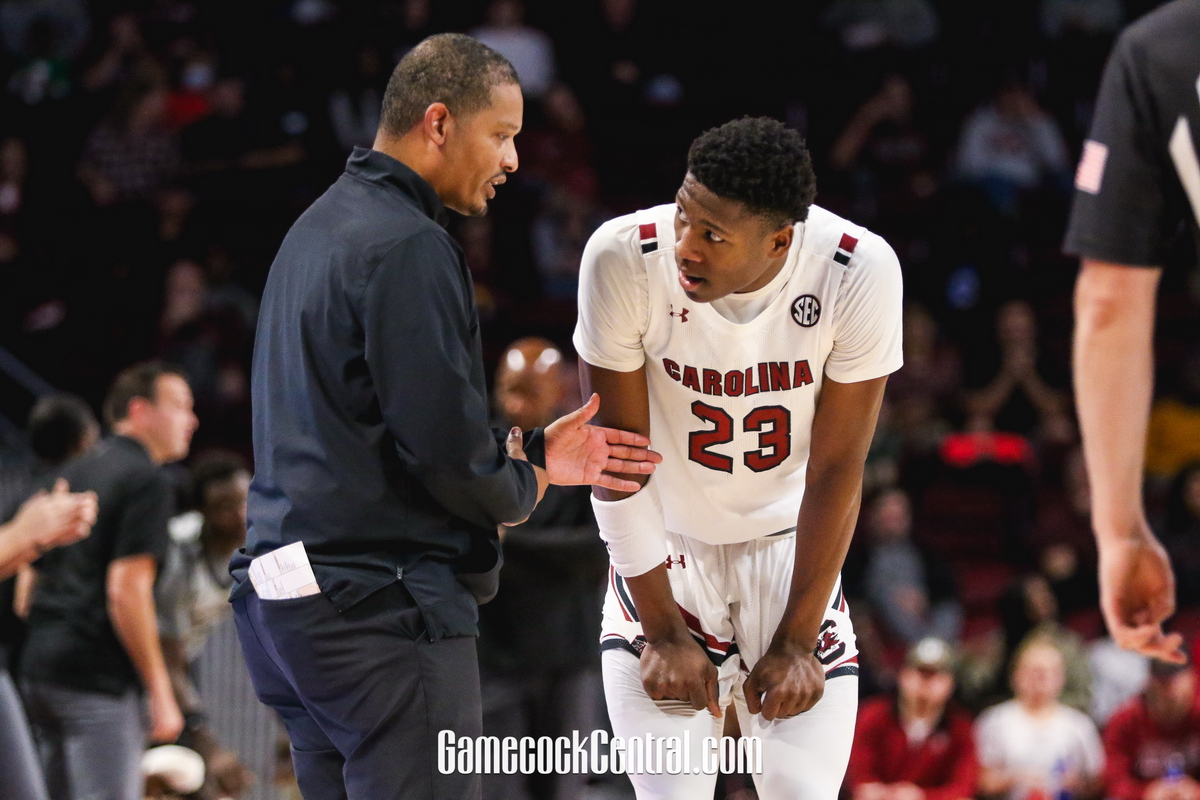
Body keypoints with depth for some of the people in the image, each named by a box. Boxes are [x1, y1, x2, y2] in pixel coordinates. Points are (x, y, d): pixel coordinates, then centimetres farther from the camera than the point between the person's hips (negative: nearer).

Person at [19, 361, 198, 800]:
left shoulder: (72, 473, 19)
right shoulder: (147, 481, -8)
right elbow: (126, 592, -16)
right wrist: (161, 694, -14)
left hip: (38, 667, 9)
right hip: (98, 676, -9)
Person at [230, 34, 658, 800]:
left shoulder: (320, 228, 17)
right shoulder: (407, 248, -15)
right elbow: (446, 451, -18)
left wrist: (535, 453, 20)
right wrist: (525, 484, 4)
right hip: (381, 610, -10)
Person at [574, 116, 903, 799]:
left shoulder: (859, 273, -22)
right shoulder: (625, 260, -23)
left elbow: (837, 470, -13)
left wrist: (796, 641, -10)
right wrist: (662, 629, -11)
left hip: (789, 545, 1)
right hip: (666, 547, 0)